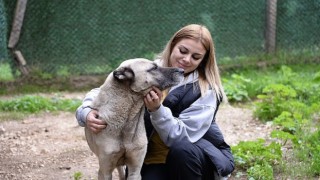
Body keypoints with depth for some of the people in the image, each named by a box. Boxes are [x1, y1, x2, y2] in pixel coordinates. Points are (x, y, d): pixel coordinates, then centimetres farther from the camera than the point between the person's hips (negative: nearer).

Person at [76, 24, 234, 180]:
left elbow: (181, 137, -22)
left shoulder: (206, 91, -15)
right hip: (153, 156, 2)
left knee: (182, 149, -34)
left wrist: (157, 109, -37)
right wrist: (86, 113, -28)